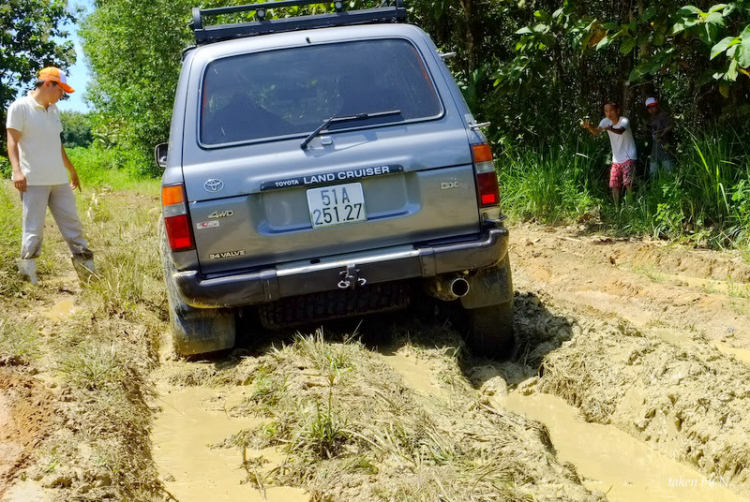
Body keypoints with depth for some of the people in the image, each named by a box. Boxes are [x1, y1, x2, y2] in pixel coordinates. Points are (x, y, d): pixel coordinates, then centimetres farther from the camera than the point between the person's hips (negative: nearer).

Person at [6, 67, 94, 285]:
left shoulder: (53, 110, 15)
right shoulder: (20, 107, -4)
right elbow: (12, 141, -9)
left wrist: (72, 170, 29)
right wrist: (17, 169, -23)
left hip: (59, 179, 7)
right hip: (34, 181, -7)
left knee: (73, 225, 9)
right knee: (33, 230, -5)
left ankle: (88, 272, 15)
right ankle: (28, 280, 2)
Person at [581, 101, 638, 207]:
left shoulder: (624, 120, -16)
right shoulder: (605, 121, 1)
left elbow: (621, 131, -39)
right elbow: (596, 132, -16)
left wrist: (609, 128, -61)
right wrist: (588, 126, -39)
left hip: (629, 158, -6)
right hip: (616, 159, 6)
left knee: (628, 184, -16)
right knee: (614, 186, 5)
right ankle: (618, 209, 16)